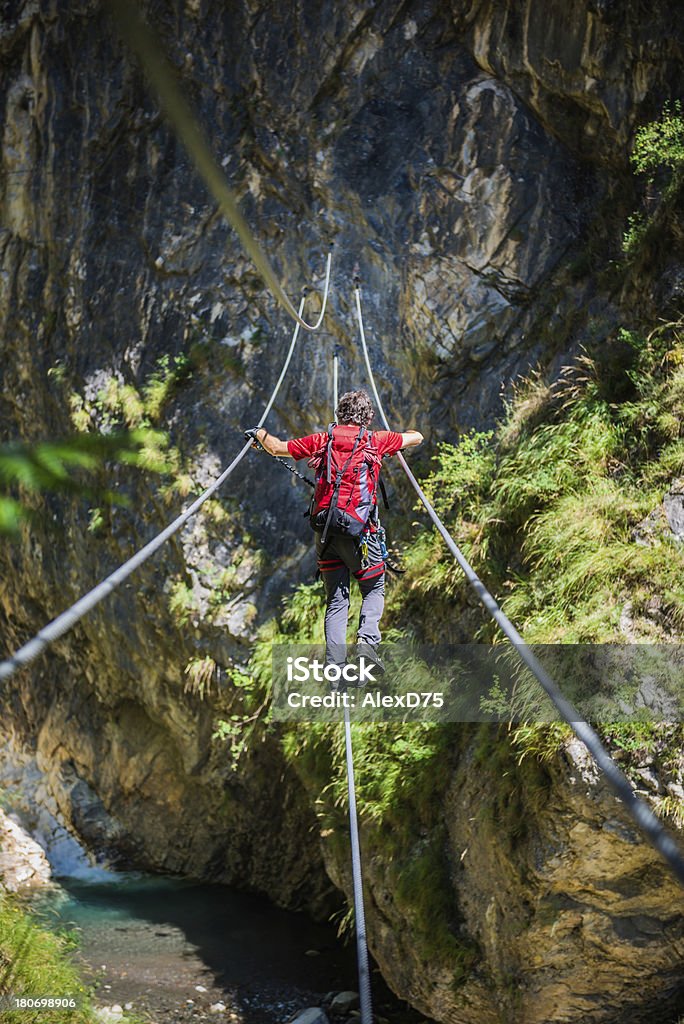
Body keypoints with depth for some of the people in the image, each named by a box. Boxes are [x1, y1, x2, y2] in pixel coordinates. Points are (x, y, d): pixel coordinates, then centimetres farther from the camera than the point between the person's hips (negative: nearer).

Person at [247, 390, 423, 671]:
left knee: (335, 599, 8)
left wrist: (260, 433, 40)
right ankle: (367, 638, -10)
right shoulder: (375, 440, 5)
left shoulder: (322, 440, 9)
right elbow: (417, 437, 20)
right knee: (374, 588, 14)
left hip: (325, 530, 2)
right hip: (360, 529, -2)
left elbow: (277, 448, 19)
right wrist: (401, 435, 43)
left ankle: (334, 663, 0)